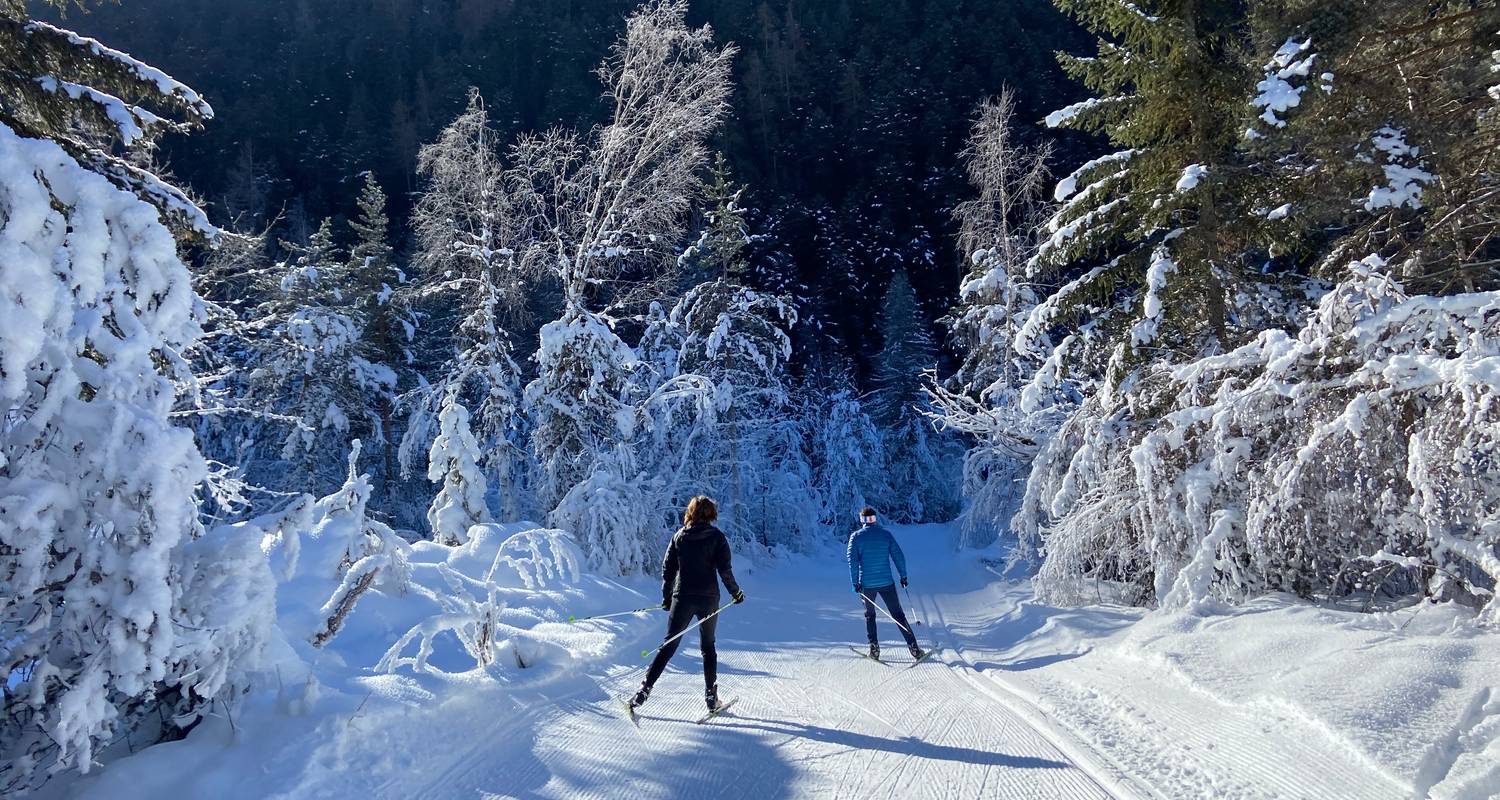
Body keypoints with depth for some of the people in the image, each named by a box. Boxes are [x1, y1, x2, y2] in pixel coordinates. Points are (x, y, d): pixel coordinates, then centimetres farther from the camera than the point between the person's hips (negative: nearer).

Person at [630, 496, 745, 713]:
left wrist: (666, 597, 16)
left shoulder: (679, 536, 4)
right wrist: (735, 592, 6)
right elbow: (724, 569, -8)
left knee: (669, 645, 6)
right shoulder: (716, 536, -4)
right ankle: (711, 697, 13)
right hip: (708, 599, -1)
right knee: (708, 646, 14)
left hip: (682, 598, 1)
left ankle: (645, 689, -3)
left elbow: (668, 568, 5)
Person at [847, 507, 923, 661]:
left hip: (866, 584, 0)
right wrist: (903, 575, 9)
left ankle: (874, 647, 12)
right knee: (898, 615, 8)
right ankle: (913, 648, 3)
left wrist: (855, 582, -6)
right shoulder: (886, 534, 1)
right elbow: (898, 555, 1)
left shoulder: (856, 536, -2)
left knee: (869, 615, 19)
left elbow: (853, 560, -9)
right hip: (886, 582, 1)